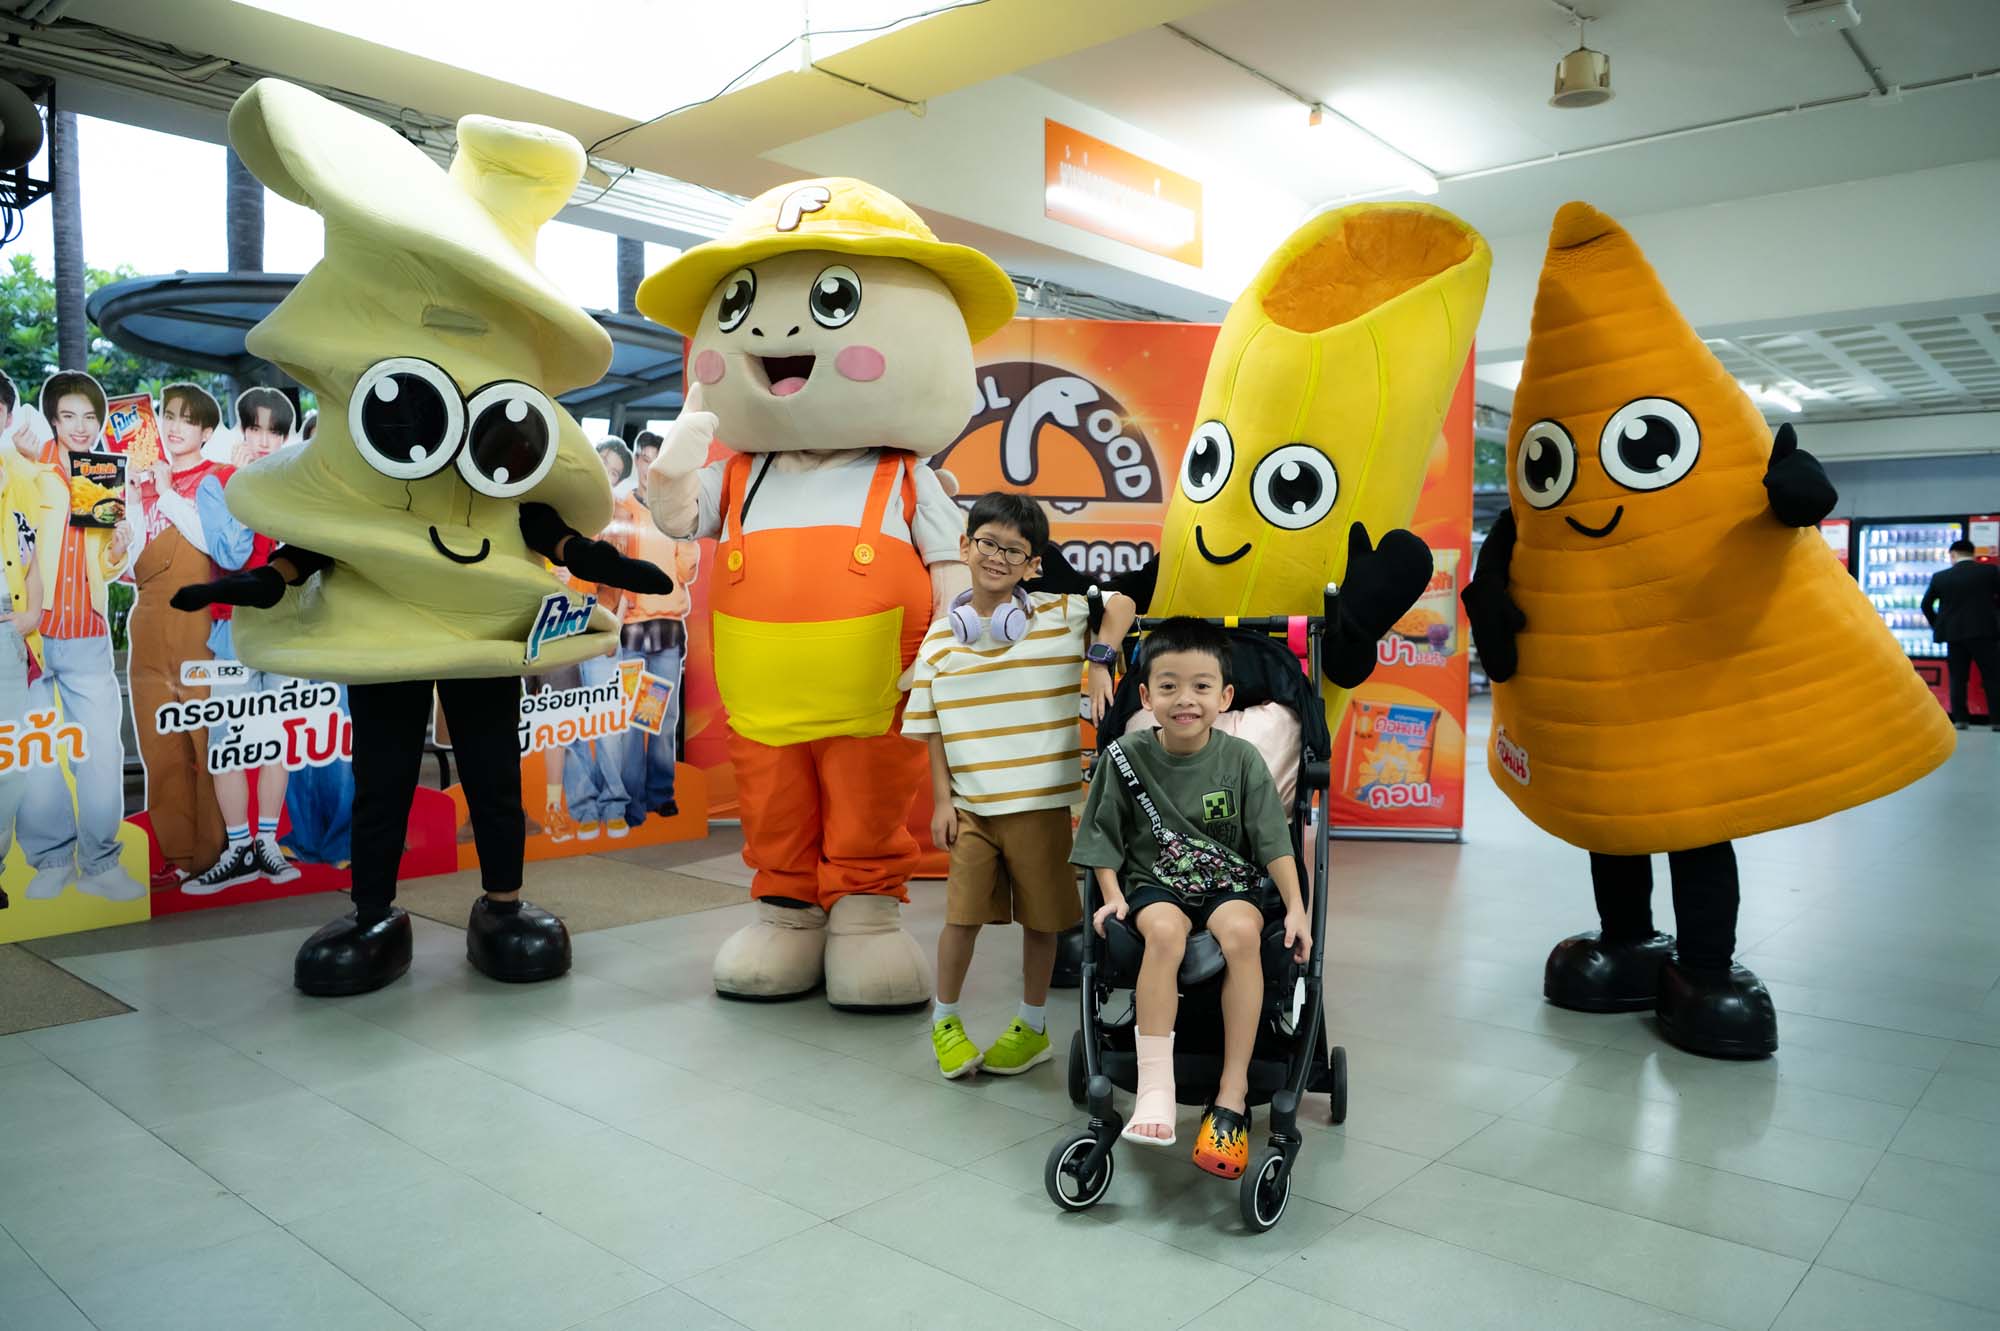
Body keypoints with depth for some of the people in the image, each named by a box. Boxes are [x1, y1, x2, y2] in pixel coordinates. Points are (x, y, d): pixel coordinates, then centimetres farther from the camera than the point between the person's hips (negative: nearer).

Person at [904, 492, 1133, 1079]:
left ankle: (1032, 1026, 30)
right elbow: (932, 728, 7)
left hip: (1041, 799, 0)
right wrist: (941, 799, 2)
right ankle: (945, 1020, 25)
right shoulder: (941, 638, 3)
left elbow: (1120, 602, 3)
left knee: (1040, 918, 10)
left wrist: (1101, 661, -13)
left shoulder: (1058, 613, -2)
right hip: (969, 805, 1)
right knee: (962, 913, 1)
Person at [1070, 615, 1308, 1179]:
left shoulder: (1241, 759, -5)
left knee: (1240, 932, -33)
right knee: (1165, 929, -35)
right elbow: (1103, 835, 5)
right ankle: (1155, 1085, -28)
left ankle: (1232, 1093, -23)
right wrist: (1113, 896, -6)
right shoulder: (1126, 755, -5)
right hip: (1154, 882, 0)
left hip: (1228, 882, 1)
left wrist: (1296, 908, -9)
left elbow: (1272, 840, -2)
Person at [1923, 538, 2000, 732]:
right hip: (1983, 631, -2)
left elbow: (1926, 604, 9)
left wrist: (1937, 625, 23)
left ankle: (1960, 719, 3)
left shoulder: (1940, 577, 2)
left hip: (1953, 634, 2)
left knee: (1958, 678, 8)